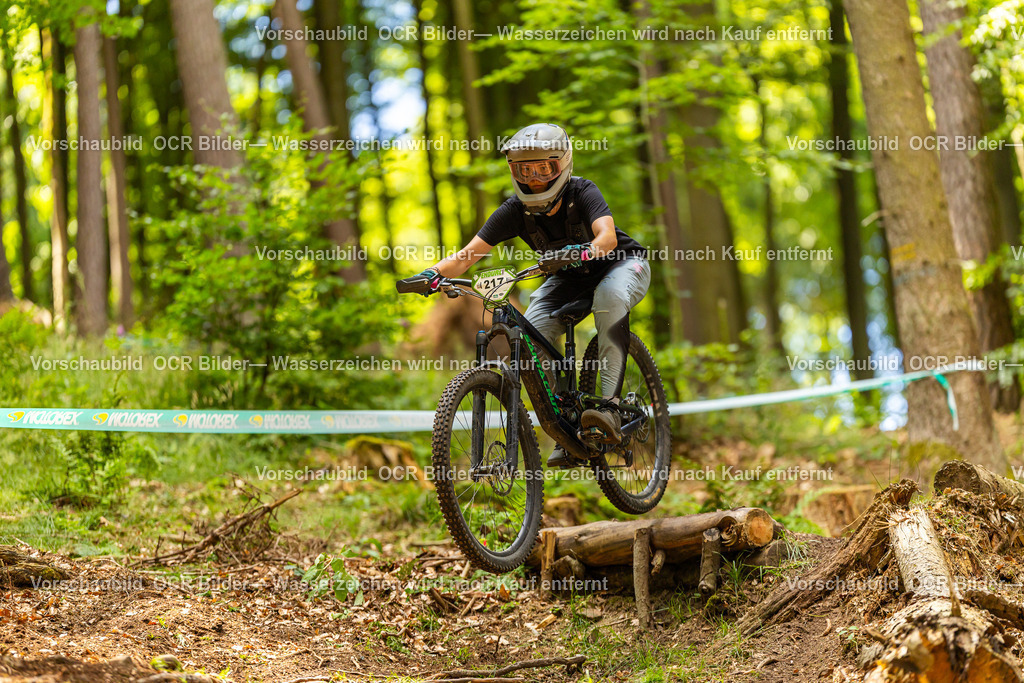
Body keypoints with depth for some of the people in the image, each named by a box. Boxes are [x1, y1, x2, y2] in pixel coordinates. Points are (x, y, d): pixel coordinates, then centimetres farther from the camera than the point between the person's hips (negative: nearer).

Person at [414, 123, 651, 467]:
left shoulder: (582, 193, -26)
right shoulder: (515, 210, -17)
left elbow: (607, 236, -43)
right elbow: (469, 253, -21)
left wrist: (586, 251, -65)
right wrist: (434, 272, -40)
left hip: (621, 262, -4)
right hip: (570, 277, 4)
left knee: (610, 296, -40)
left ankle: (610, 407, -41)